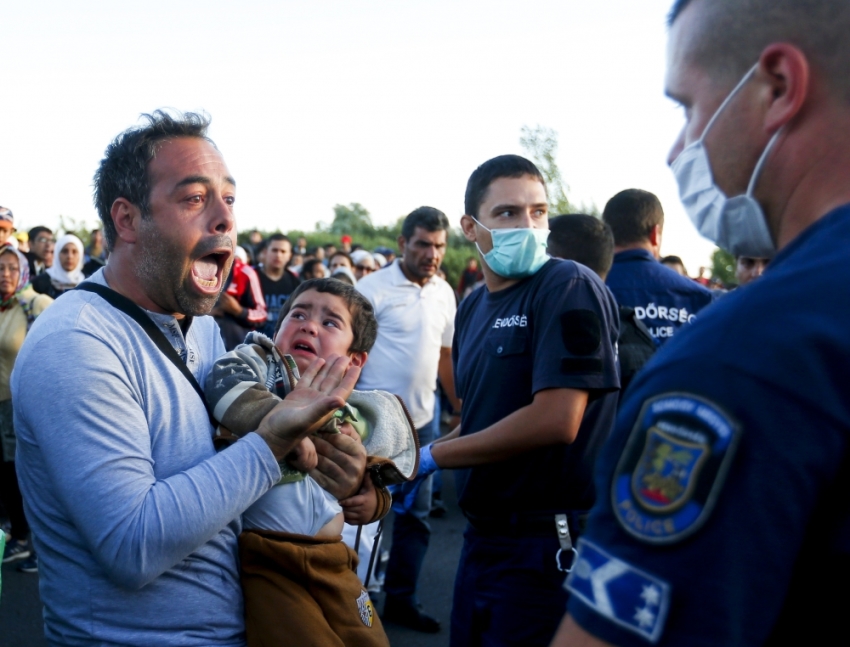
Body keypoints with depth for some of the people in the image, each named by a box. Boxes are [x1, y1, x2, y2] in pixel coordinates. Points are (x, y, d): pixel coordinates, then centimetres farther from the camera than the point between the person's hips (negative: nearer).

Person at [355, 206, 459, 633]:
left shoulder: (444, 293, 8)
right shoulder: (374, 287, -10)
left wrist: (462, 407, 12)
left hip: (423, 418, 6)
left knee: (416, 514, 13)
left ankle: (401, 599, 27)